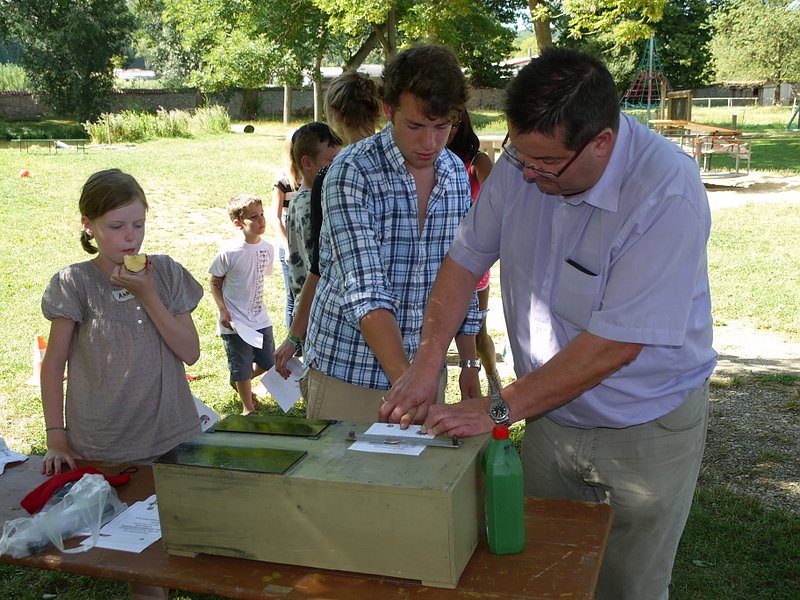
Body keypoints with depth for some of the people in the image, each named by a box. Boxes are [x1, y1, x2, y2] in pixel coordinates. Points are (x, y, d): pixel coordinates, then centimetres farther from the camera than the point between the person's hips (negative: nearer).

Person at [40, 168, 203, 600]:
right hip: (104, 449, -2)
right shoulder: (75, 283, -5)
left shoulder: (166, 273, 2)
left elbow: (190, 352, -4)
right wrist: (57, 437, -3)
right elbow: (54, 365, 1)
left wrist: (147, 294, -12)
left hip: (174, 438, 2)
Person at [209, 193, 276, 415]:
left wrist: (258, 309, 11)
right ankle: (248, 408, 27)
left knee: (268, 364, 13)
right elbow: (215, 282, -7)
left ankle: (238, 382, 42)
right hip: (235, 323, -5)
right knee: (242, 368, 7)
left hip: (260, 320, 5)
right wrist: (222, 310, -16)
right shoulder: (229, 252, -17)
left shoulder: (267, 248, -3)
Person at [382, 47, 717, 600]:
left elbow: (614, 344, -29)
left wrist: (499, 409, -24)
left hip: (645, 432, -4)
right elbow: (467, 257, 1)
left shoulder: (668, 192, -29)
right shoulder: (523, 162, -11)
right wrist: (426, 363, -9)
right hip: (551, 414, 5)